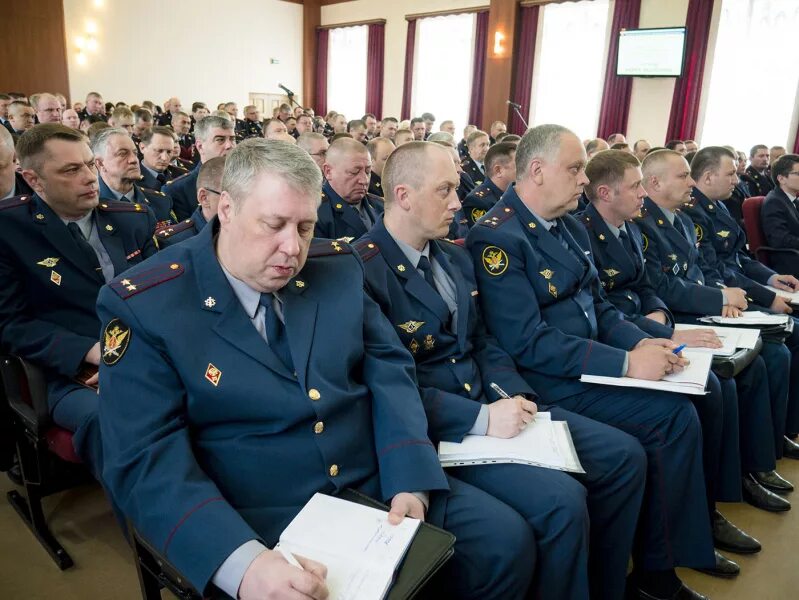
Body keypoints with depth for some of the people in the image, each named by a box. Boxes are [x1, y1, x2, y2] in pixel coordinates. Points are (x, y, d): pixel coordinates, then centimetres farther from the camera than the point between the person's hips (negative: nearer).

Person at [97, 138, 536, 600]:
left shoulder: (339, 268, 4)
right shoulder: (142, 305, -9)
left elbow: (388, 369, 5)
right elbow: (148, 458, -15)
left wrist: (409, 480, -11)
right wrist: (243, 562, -30)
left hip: (381, 486, 4)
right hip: (258, 522, -3)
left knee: (506, 541, -3)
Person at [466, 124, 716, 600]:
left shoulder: (570, 226, 12)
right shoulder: (498, 237, -16)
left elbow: (598, 304, 16)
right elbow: (527, 343, -22)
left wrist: (643, 342, -4)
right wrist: (626, 362, -22)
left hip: (593, 363, 9)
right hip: (551, 382, -8)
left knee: (691, 393, -5)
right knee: (674, 416, -16)